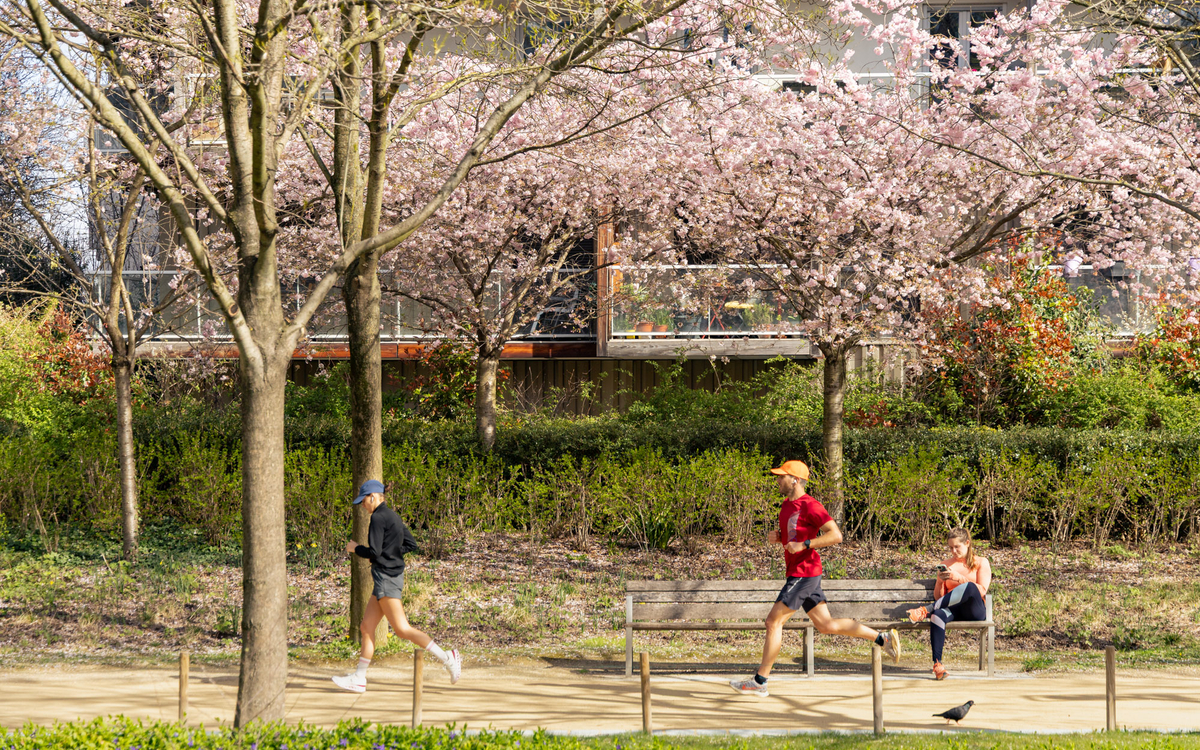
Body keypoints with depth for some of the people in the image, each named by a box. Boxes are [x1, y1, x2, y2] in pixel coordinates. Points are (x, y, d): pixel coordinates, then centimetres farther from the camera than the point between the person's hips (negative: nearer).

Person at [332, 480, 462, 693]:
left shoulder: (378, 518, -14)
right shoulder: (393, 517, 15)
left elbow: (374, 552, -19)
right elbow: (411, 544, 19)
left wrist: (355, 548, -1)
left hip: (386, 577, -10)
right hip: (393, 575, 10)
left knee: (402, 629, -11)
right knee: (366, 628, 11)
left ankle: (446, 657, -14)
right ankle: (359, 679, 12)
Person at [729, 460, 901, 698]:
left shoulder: (810, 506, -14)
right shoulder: (787, 505, 15)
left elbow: (835, 535, -19)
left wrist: (804, 545, -24)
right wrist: (777, 537, 7)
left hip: (804, 573, -10)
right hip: (797, 573, 10)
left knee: (773, 622, -8)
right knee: (826, 624, 11)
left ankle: (759, 682, -3)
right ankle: (883, 638, 17)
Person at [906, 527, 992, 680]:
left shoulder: (981, 562, 13)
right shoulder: (946, 564, 20)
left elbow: (982, 590, -2)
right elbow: (938, 596, 16)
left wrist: (959, 578, -11)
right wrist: (940, 581, -5)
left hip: (975, 610, -2)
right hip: (953, 610, 2)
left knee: (969, 587, -37)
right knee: (938, 615, -37)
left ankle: (926, 611, -34)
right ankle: (937, 663, -46)